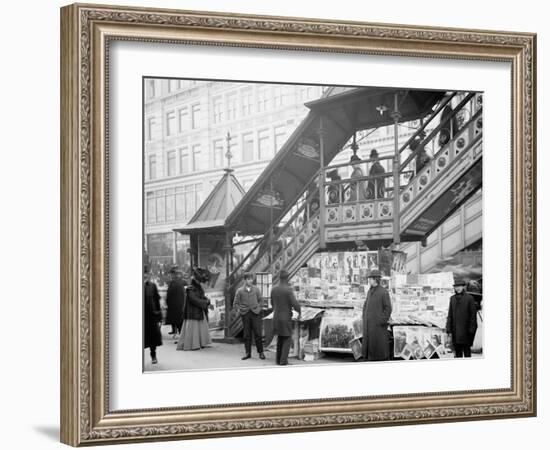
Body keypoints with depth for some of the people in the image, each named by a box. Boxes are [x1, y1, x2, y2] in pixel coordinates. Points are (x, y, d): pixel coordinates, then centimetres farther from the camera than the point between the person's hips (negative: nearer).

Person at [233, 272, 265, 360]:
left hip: (255, 313, 0)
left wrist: (259, 308, 3)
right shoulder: (239, 291, 1)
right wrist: (240, 310, -5)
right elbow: (235, 304, 6)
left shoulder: (256, 289, 5)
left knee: (258, 334, -1)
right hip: (245, 314, 0)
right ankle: (247, 353, 12)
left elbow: (260, 300, 16)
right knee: (247, 335, 4)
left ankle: (261, 352, 8)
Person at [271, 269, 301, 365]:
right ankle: (283, 361, 1)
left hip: (276, 317, 6)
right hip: (286, 318, -6)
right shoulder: (288, 290, -18)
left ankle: (278, 359, 20)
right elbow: (295, 304, -20)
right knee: (286, 339, 5)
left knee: (280, 338, 20)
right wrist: (299, 311, 4)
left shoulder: (274, 289, 2)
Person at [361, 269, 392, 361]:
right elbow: (365, 305, 19)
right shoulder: (370, 291, 10)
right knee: (369, 342, 8)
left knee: (380, 343, -2)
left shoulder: (384, 292, -12)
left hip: (378, 323, -7)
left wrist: (383, 321, -16)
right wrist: (364, 318, 10)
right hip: (368, 323, 7)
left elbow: (388, 308, -12)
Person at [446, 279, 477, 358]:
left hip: (465, 330, -5)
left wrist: (471, 330, -10)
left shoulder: (469, 298, -5)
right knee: (457, 352, 8)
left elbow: (473, 315, -6)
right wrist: (449, 330, 7)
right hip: (455, 330, 5)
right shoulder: (452, 298, 10)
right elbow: (450, 315, 12)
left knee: (467, 351, -1)